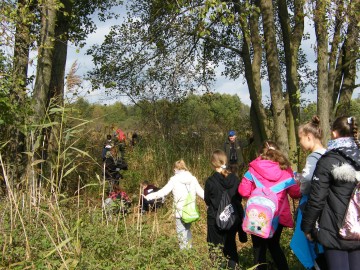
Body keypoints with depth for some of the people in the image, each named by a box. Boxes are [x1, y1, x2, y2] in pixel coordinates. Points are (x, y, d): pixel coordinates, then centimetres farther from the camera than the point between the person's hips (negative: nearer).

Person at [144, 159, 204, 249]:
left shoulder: (174, 179, -7)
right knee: (187, 229, 22)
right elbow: (201, 192, 9)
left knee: (181, 232, 7)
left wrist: (148, 197, -8)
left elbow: (163, 192, -12)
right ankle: (189, 249, 30)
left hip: (180, 211, -4)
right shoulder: (193, 179, 4)